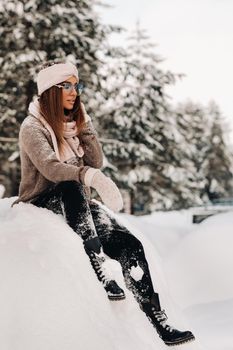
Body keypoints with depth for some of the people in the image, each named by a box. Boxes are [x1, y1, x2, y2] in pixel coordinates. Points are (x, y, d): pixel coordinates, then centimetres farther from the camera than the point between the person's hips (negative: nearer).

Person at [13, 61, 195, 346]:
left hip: (76, 204, 6)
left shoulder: (73, 122, 13)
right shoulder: (32, 126, -9)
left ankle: (158, 322, -18)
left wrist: (83, 122, -5)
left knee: (129, 244, -18)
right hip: (42, 203, -5)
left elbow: (96, 161, 3)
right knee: (72, 187, -40)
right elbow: (50, 167, -28)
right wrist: (91, 176, -44)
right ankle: (100, 271, -44)